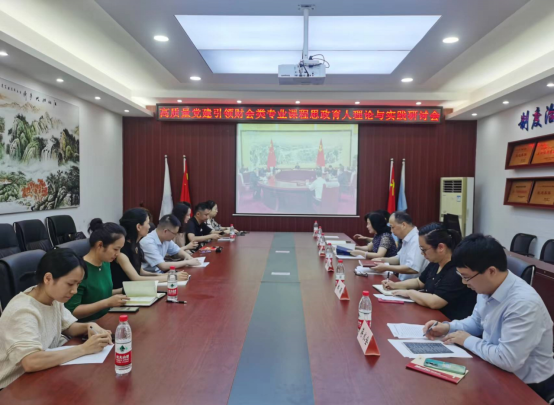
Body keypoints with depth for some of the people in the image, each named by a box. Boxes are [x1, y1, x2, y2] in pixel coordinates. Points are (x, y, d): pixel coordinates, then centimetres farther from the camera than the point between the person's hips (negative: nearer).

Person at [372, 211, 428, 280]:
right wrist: (383, 260, 11)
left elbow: (412, 269, -29)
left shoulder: (416, 240, -21)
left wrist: (386, 268, -20)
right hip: (403, 281, 9)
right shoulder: (408, 239, 11)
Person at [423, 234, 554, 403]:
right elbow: (477, 321, 13)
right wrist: (448, 327, -3)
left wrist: (468, 341, -19)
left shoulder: (523, 303, -31)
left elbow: (508, 360, -33)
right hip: (496, 367, 7)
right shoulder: (487, 288, -5)